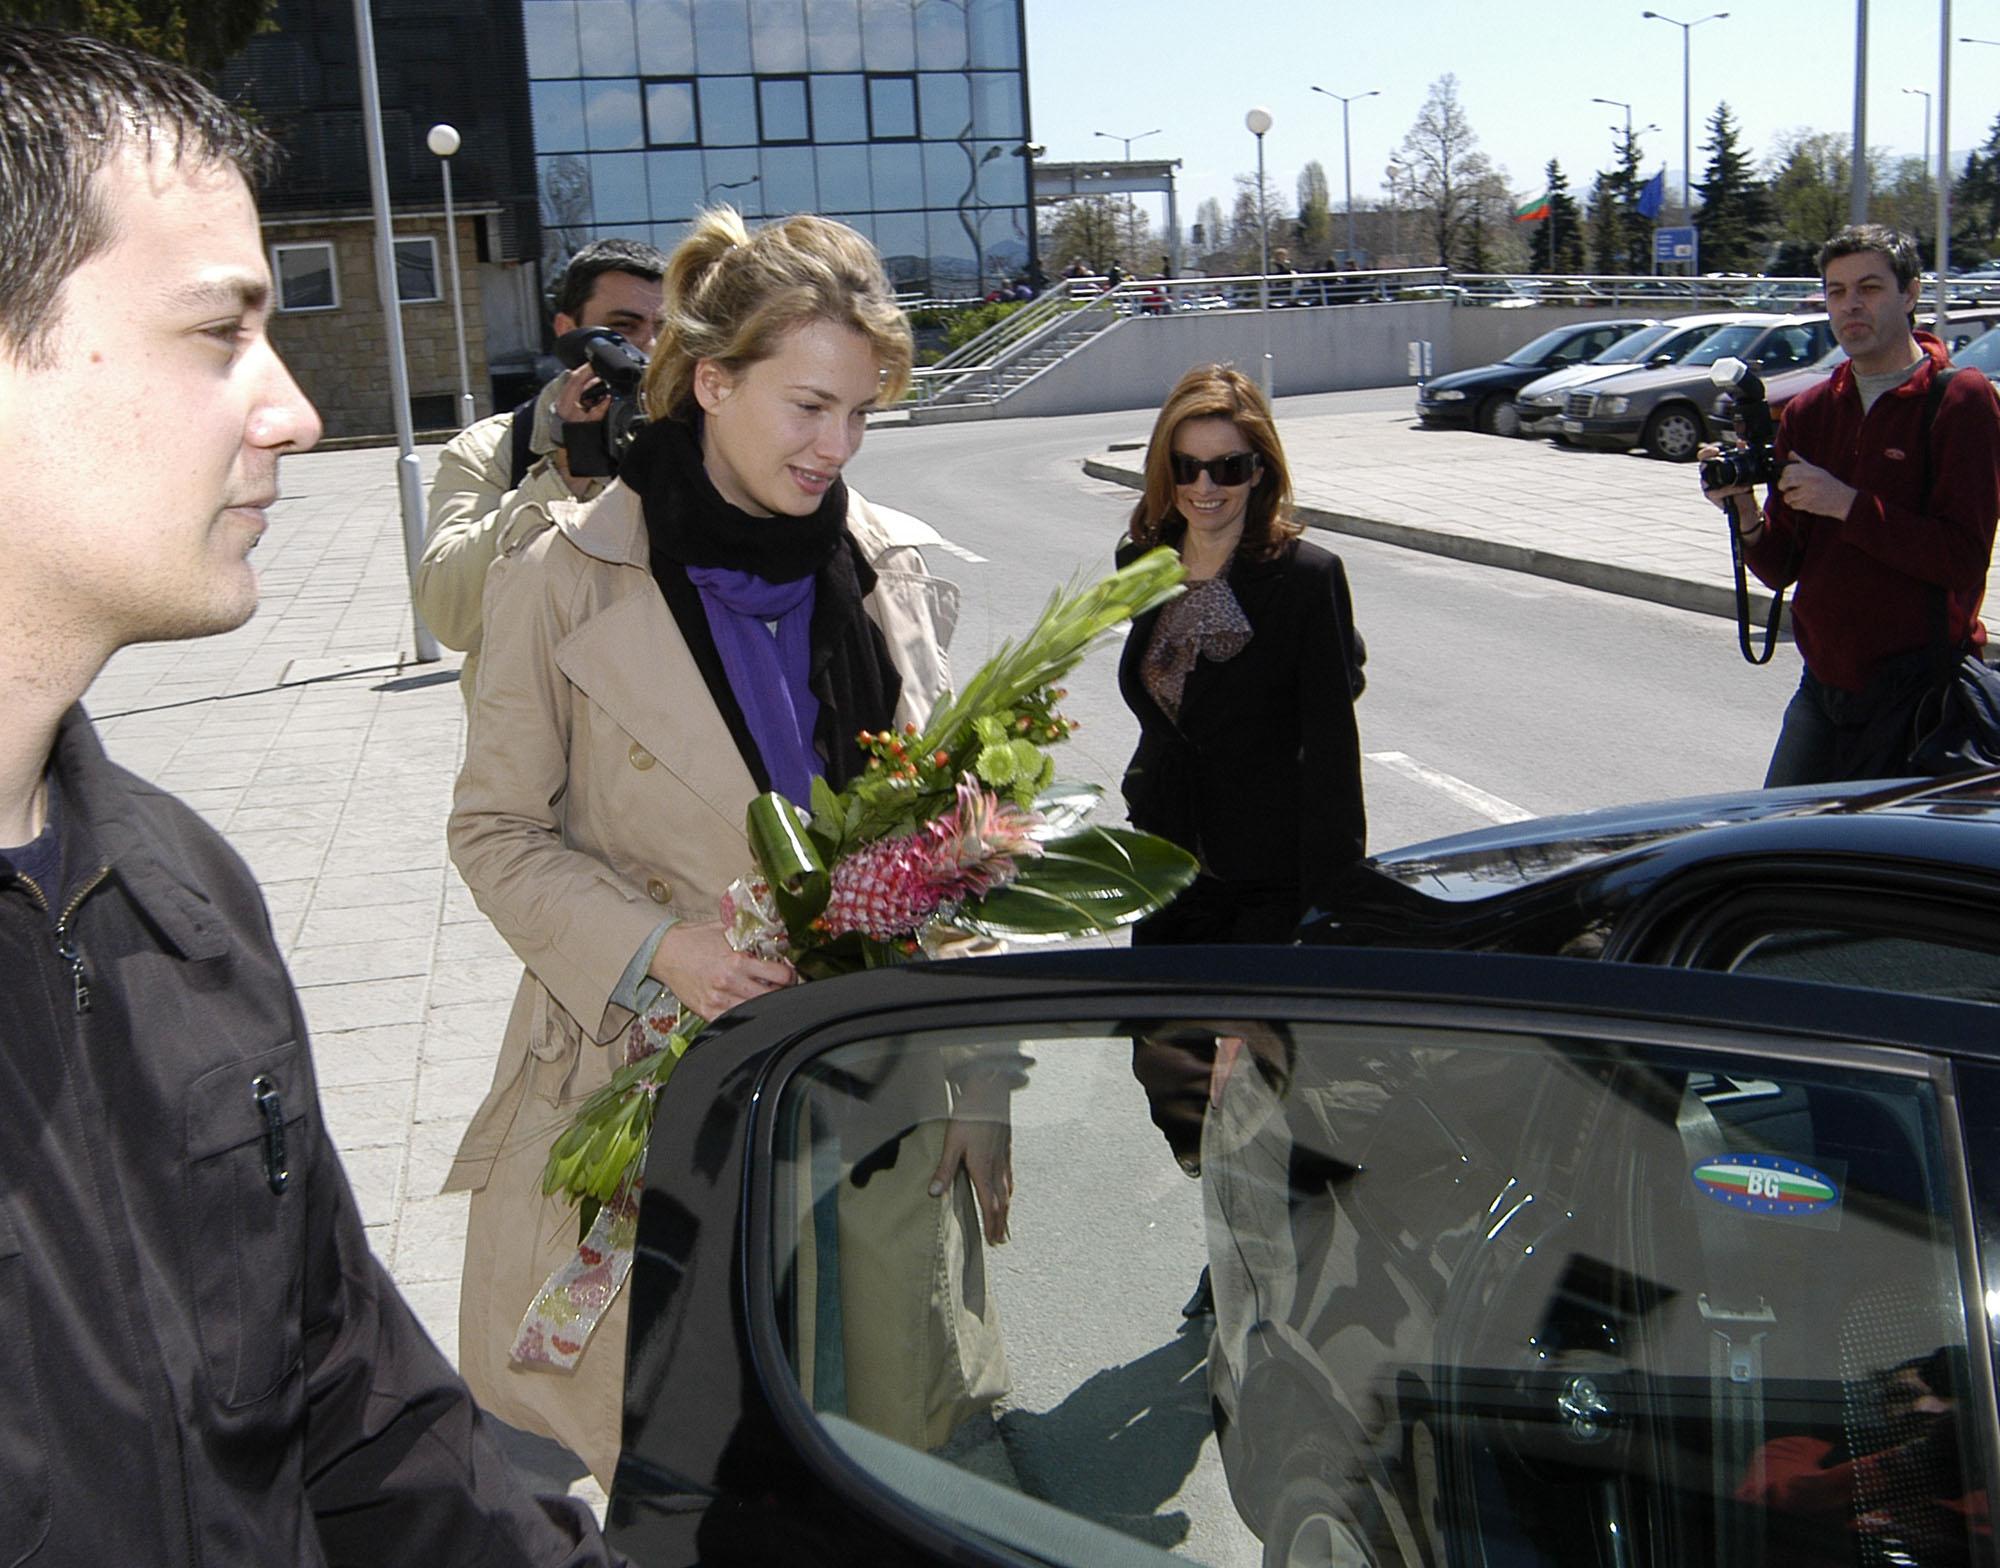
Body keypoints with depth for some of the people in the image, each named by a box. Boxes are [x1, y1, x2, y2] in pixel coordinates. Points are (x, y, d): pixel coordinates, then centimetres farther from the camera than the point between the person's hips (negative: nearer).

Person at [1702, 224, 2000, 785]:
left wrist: (1848, 505, -21)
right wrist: (1747, 518, -13)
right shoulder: (1808, 411, 9)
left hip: (1916, 690, -5)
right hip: (1824, 686, 6)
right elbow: (1782, 570, 7)